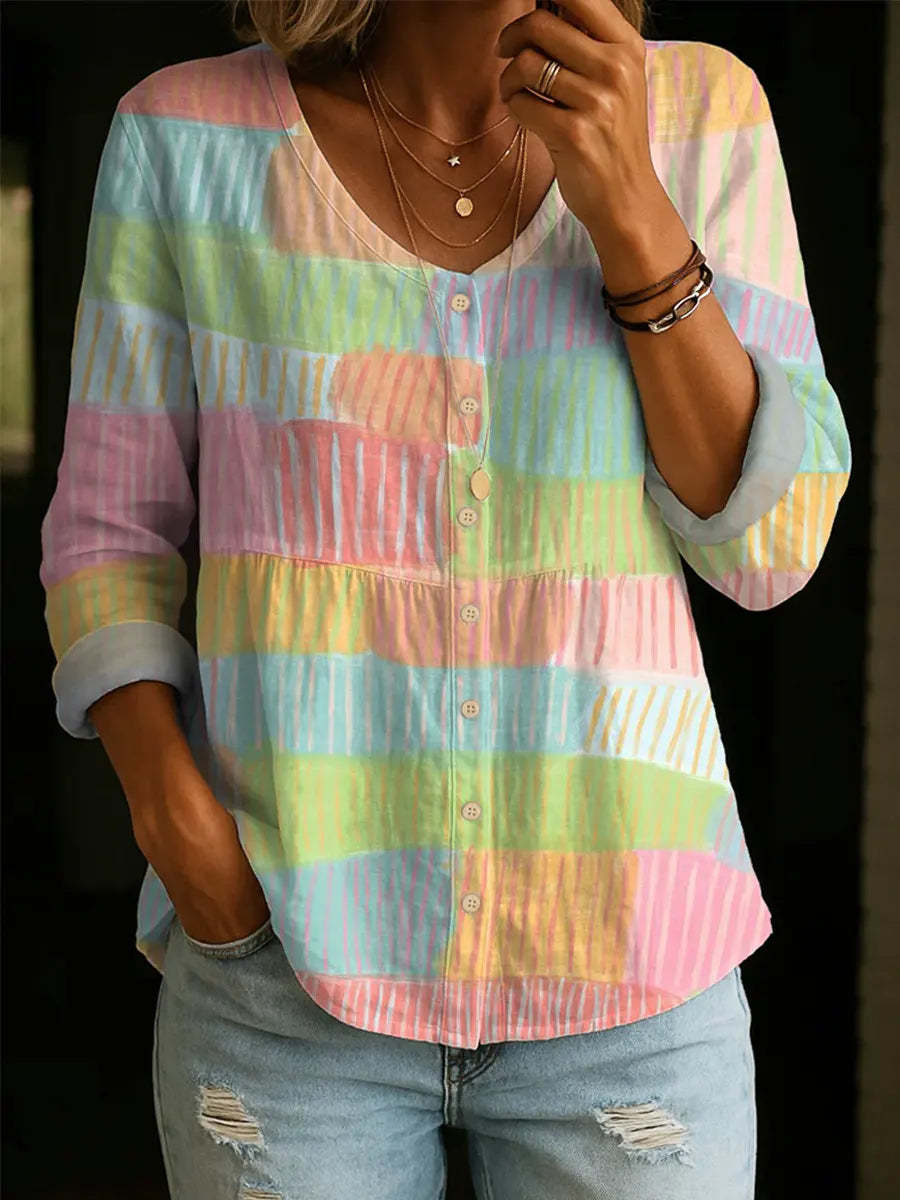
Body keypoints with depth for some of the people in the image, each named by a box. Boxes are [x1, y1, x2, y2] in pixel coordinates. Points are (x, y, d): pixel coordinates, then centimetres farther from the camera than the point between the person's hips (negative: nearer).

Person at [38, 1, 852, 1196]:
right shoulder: (191, 132, -4)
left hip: (620, 954, 1)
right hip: (290, 958, 0)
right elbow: (110, 536, 2)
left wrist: (626, 203, -17)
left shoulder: (700, 110, -2)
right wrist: (174, 818, -15)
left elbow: (770, 541, -6)